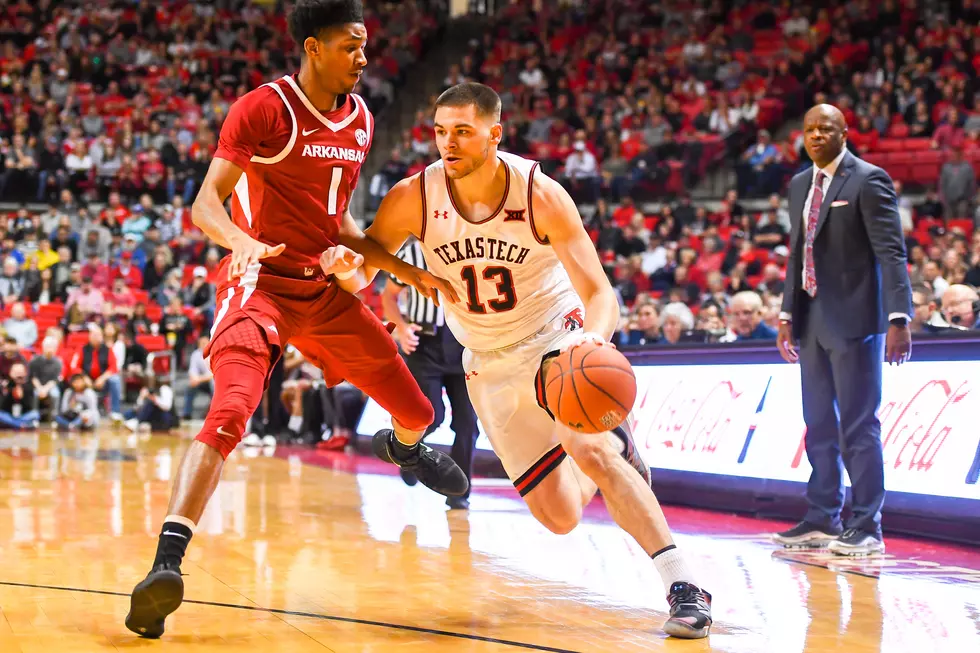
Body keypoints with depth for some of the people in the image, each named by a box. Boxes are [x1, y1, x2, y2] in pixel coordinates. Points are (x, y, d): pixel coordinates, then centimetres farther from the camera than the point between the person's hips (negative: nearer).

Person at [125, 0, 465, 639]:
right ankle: (167, 564, -33)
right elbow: (206, 202, -18)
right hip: (263, 282, -6)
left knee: (417, 411, 12)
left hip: (328, 288, 6)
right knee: (231, 412, -30)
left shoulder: (361, 120, 10)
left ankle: (406, 447, 52)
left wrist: (410, 272, 15)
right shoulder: (263, 109, -12)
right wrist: (241, 241, -38)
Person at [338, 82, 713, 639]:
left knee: (589, 451, -31)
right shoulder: (414, 198, -15)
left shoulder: (541, 195, -21)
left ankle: (685, 586, -24)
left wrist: (595, 337, -46)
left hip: (556, 339, -3)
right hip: (490, 364, 3)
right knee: (561, 516, 0)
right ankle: (614, 444, 34)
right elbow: (359, 275, -4)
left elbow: (600, 294, -23)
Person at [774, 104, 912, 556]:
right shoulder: (800, 185, 14)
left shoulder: (869, 181, -8)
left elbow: (892, 254, -14)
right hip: (812, 318, 7)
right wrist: (788, 315, 14)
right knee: (819, 424, 12)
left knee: (858, 424, -5)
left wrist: (899, 319, -22)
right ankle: (822, 521, 20)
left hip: (853, 318, -7)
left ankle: (867, 528, -1)